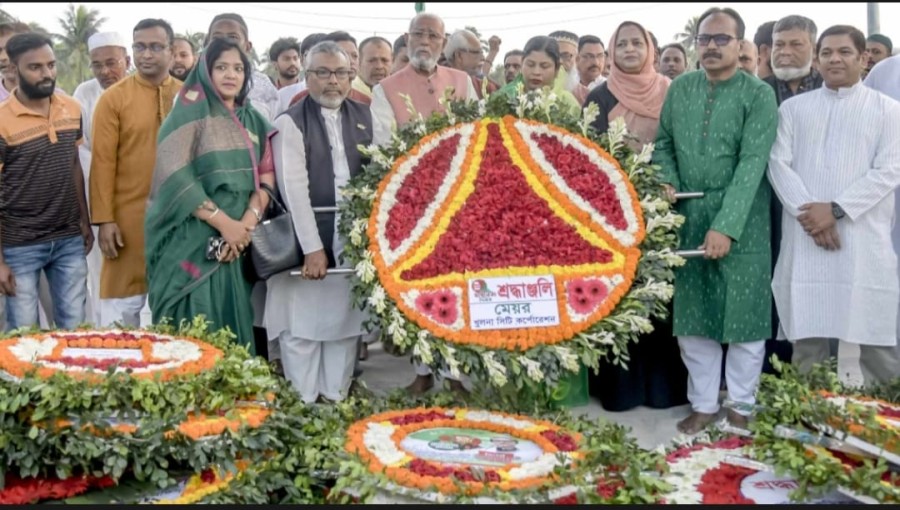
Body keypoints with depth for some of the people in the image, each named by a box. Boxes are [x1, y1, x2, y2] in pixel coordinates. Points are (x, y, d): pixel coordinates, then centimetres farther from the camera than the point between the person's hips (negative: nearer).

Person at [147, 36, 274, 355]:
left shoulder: (254, 121, 15)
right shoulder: (189, 113, -1)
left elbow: (266, 178, 6)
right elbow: (175, 175, -12)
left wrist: (246, 225, -11)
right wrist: (224, 223, -16)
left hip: (240, 243, 5)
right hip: (195, 243, -5)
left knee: (234, 332, 7)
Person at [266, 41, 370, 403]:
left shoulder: (363, 117, 11)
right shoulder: (290, 122, -4)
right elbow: (294, 189, -12)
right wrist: (313, 247, -18)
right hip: (306, 240, -4)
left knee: (345, 324, 8)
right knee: (303, 327, -1)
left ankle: (337, 404, 18)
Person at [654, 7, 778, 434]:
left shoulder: (759, 94, -6)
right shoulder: (679, 88, 7)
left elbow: (752, 164, -15)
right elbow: (663, 143, 15)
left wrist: (725, 225, -23)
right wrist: (667, 181, -7)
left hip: (741, 218, -3)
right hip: (688, 217, 4)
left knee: (744, 313, 3)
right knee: (691, 313, 7)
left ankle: (742, 405, 19)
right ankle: (703, 404, 20)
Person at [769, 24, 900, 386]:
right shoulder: (793, 107, 13)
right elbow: (778, 163, 3)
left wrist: (835, 209, -14)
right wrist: (809, 212, -12)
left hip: (864, 239, -1)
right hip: (805, 238, 2)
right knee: (807, 333, 5)